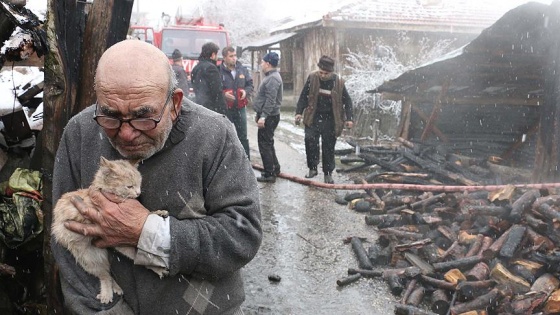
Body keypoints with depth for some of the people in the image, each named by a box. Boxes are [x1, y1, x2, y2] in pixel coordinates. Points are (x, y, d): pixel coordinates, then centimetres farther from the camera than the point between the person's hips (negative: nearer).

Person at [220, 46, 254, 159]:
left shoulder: (242, 69, 6)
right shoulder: (219, 71, -11)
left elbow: (250, 85, 15)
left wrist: (246, 91, -5)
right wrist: (224, 94, -23)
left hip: (240, 108, 4)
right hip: (225, 109, -4)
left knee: (243, 137, 12)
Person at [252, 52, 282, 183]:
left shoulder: (273, 78, -18)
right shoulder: (271, 76, 16)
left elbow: (270, 100, -25)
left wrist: (263, 116, -28)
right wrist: (259, 114, 24)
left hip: (269, 117, -11)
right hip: (267, 116, 11)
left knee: (265, 144, -6)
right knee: (268, 143, 19)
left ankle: (269, 174, 0)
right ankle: (275, 168, 29)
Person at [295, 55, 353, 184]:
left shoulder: (338, 82, -6)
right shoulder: (312, 78, -5)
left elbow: (347, 101, 3)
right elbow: (304, 96, 3)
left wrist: (349, 119, -4)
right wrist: (299, 112, -5)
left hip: (330, 120, 0)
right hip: (313, 118, 1)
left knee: (328, 148, 5)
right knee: (310, 140, -15)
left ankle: (328, 174, 19)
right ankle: (312, 168, 2)